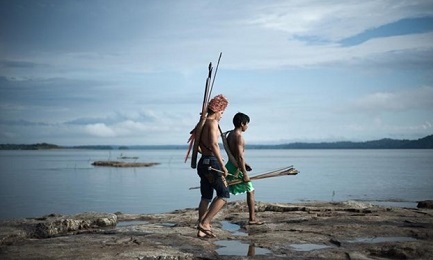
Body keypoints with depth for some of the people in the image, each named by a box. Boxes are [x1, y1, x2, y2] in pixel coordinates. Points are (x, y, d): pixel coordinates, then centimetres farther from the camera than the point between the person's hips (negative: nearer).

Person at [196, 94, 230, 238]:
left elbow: (197, 146, 23)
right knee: (224, 195, -5)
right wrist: (222, 165, -22)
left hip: (203, 162, 9)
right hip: (211, 163, -9)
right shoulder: (213, 123, -10)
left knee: (206, 197, 13)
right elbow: (214, 144, -22)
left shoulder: (202, 124, 17)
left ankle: (201, 230, 14)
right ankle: (204, 223, -10)